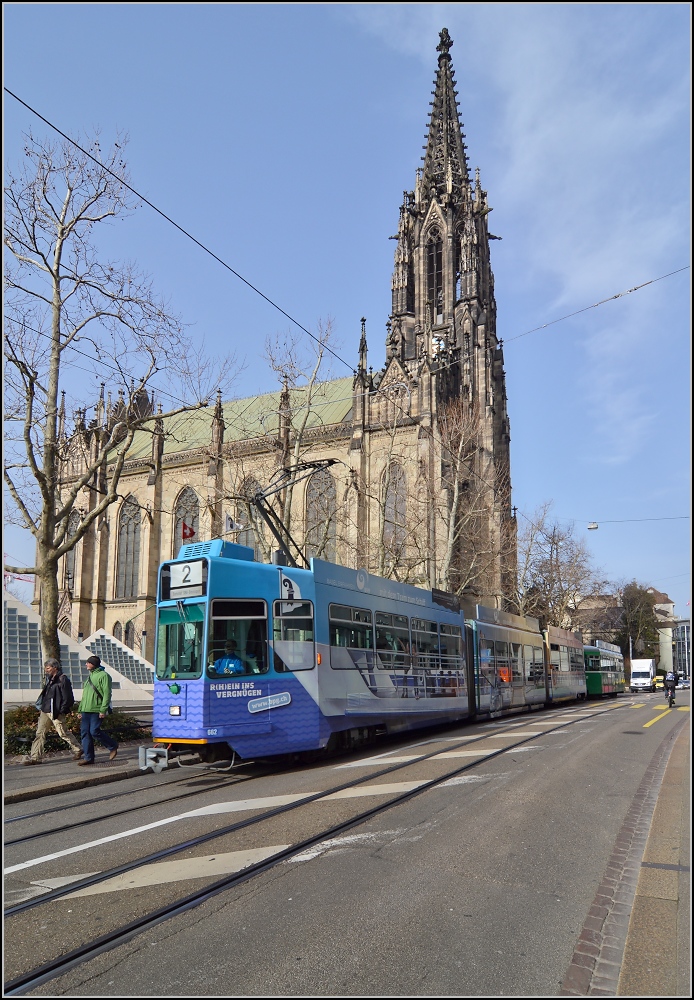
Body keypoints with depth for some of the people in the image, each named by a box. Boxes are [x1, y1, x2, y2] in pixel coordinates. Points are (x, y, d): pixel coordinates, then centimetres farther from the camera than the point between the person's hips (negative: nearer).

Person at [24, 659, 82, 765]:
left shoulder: (63, 680, -13)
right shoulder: (49, 679, 15)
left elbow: (68, 698, -15)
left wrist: (61, 711, -18)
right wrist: (41, 707, 15)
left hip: (56, 712, -8)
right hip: (45, 711, 9)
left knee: (63, 733, 0)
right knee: (40, 733, 4)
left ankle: (77, 750, 16)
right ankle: (35, 757, 6)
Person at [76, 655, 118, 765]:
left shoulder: (103, 675, -8)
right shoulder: (90, 676, 19)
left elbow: (107, 694, -14)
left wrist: (103, 710, -20)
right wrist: (80, 709, 19)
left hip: (97, 710, -8)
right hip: (86, 710, 9)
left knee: (94, 731, -11)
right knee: (85, 732, 4)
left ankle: (113, 746, 9)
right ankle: (88, 757, 11)